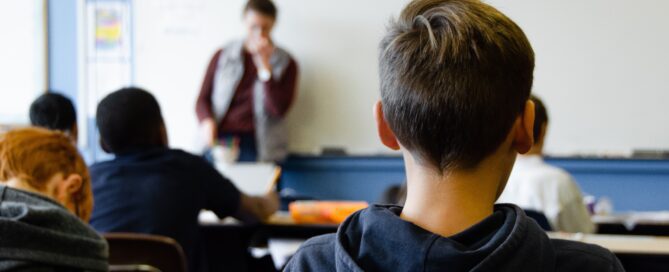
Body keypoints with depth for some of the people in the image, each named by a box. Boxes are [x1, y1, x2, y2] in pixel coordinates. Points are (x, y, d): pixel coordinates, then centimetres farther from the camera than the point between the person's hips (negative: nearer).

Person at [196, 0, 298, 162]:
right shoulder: (223, 56, 13)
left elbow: (278, 110, -4)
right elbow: (203, 99, 14)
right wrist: (207, 122, -8)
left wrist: (264, 65, -8)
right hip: (220, 140, 1)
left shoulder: (286, 63, 8)